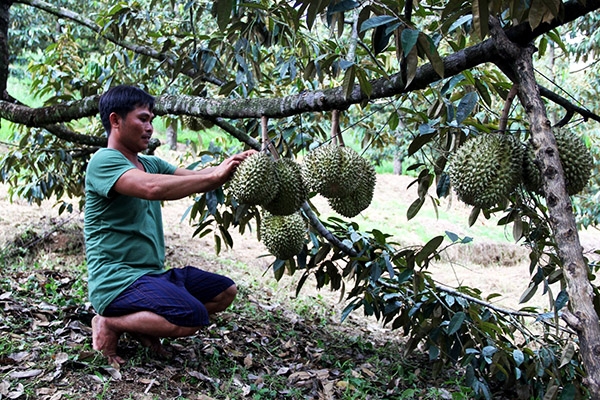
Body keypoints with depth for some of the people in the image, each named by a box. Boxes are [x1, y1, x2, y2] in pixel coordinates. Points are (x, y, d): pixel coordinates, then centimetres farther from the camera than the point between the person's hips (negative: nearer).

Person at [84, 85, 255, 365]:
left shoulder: (150, 163, 16)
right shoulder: (104, 161, -12)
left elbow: (194, 178, 3)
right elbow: (153, 188, -30)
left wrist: (234, 165, -16)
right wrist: (216, 175, -26)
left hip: (153, 273, 9)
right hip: (117, 279, -9)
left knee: (225, 291, 10)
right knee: (193, 317, -28)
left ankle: (143, 323, 9)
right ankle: (110, 324, -4)